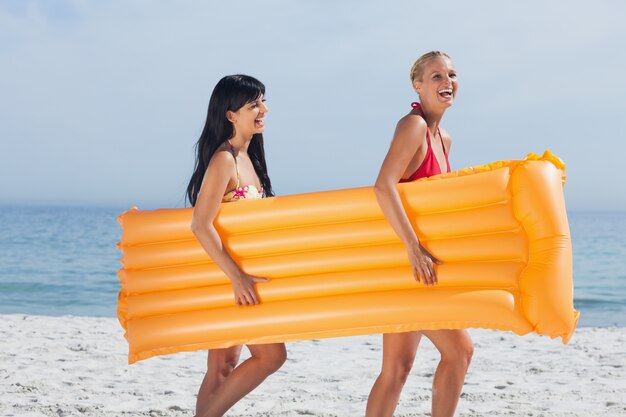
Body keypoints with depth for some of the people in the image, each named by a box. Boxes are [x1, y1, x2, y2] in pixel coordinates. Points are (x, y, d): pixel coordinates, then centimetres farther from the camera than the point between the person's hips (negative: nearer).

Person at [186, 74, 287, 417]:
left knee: (224, 366, 10)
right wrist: (237, 277, -26)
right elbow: (201, 225, -23)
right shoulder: (224, 159, -16)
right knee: (270, 354, -8)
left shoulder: (247, 156, 12)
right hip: (225, 275, -9)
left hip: (231, 274, 9)